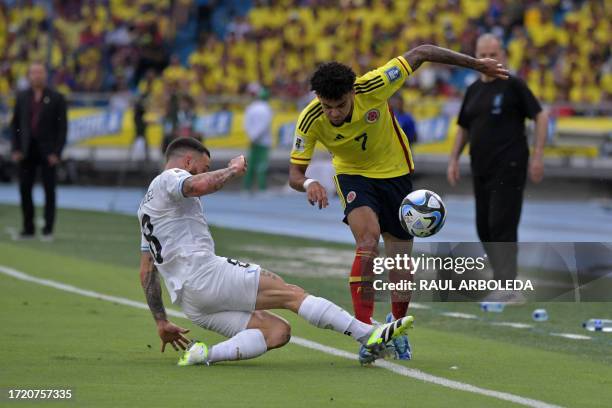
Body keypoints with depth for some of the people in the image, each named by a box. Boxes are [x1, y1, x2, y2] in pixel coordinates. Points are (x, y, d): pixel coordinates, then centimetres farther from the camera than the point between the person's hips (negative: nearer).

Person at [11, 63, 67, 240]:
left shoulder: (56, 98, -1)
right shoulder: (22, 97, 8)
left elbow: (62, 127, -3)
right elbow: (15, 124, 10)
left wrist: (57, 152, -10)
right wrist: (15, 149, 1)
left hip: (47, 151, -3)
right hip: (27, 150, 3)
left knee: (49, 190, -1)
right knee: (25, 189, 2)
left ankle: (48, 230, 4)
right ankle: (28, 228, 11)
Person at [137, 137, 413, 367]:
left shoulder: (147, 207, 31)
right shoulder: (169, 178, 3)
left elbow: (147, 270, 32)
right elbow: (200, 185, -23)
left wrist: (161, 322, 32)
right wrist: (233, 169, -4)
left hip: (187, 301, 9)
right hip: (204, 275, -9)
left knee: (278, 331, -2)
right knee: (291, 293, -12)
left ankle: (205, 355, -21)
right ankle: (370, 338, -21)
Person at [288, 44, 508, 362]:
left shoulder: (372, 88, -31)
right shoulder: (310, 121, -26)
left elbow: (420, 54, -20)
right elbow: (294, 174, -18)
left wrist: (475, 64, -16)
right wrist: (308, 184, -43)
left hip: (395, 172, 1)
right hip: (354, 177, -1)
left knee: (401, 263, 4)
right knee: (368, 240, -30)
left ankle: (397, 323, 34)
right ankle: (365, 328, -26)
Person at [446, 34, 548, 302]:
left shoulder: (513, 86, -5)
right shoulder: (473, 90, 13)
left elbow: (540, 117, -6)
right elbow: (464, 128, 22)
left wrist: (537, 156, -11)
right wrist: (454, 159, 13)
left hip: (509, 167, -7)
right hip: (481, 169, 7)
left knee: (502, 226, -12)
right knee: (485, 228, 8)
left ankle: (507, 288, -11)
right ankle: (503, 278, 20)